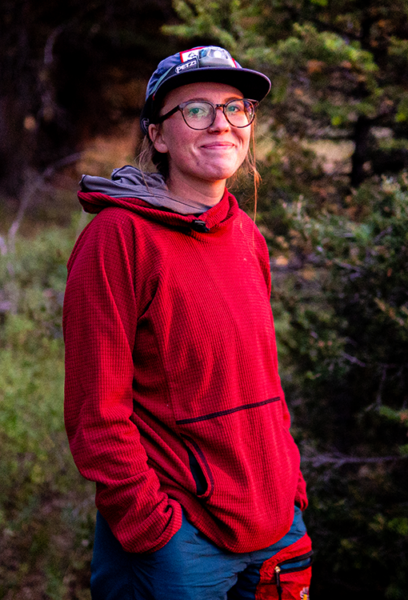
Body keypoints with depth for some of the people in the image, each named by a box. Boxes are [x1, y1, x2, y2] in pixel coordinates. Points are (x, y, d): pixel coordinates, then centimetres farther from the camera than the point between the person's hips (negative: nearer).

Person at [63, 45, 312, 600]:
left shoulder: (247, 237, 7)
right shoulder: (119, 236, -14)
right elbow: (95, 412, -15)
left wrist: (289, 484, 10)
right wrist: (153, 526, -16)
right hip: (177, 539, -6)